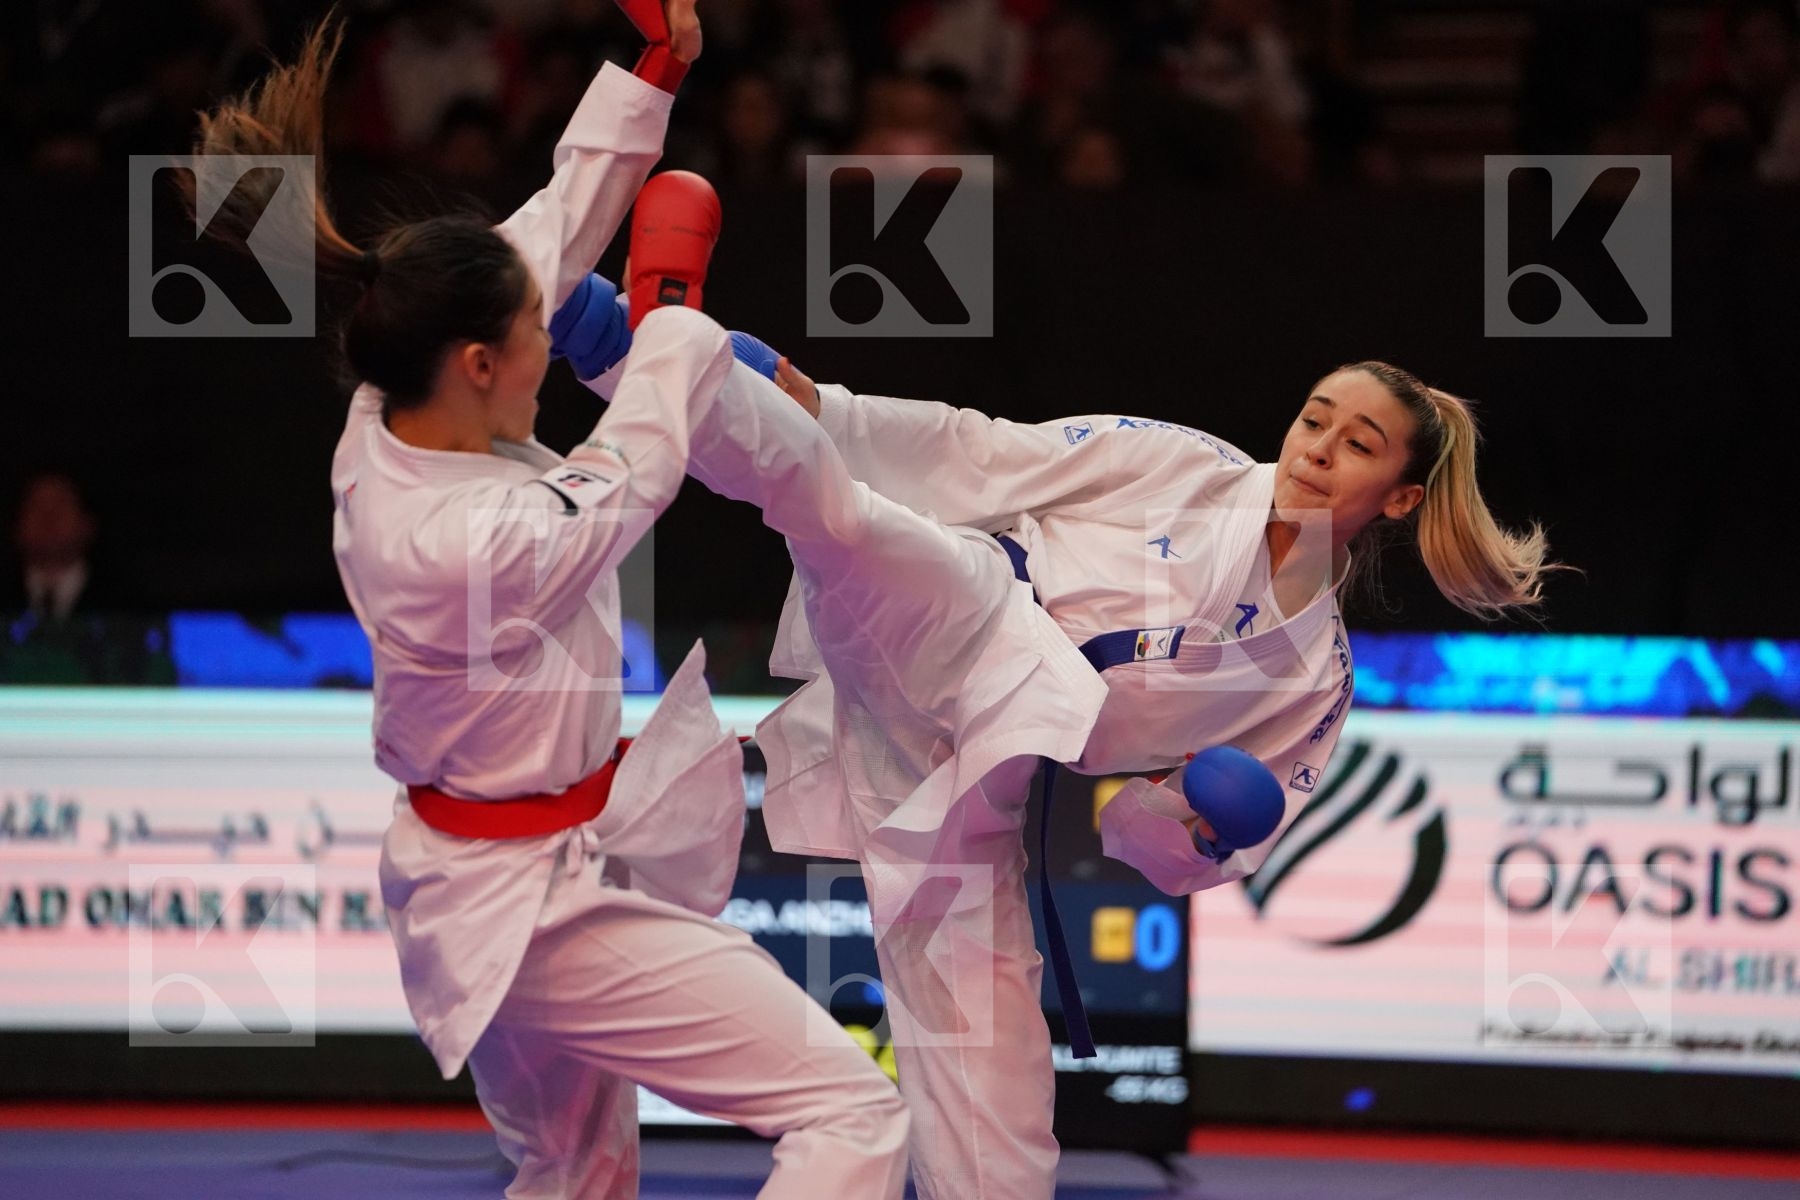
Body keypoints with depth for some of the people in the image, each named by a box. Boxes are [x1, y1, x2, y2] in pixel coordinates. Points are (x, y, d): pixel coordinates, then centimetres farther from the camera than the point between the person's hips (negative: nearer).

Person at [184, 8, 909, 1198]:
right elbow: (631, 473, -14)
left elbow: (558, 225, 1)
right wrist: (678, 305, 2)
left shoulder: (384, 430, -8)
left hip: (476, 877, 10)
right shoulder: (463, 546, -33)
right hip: (542, 905, -10)